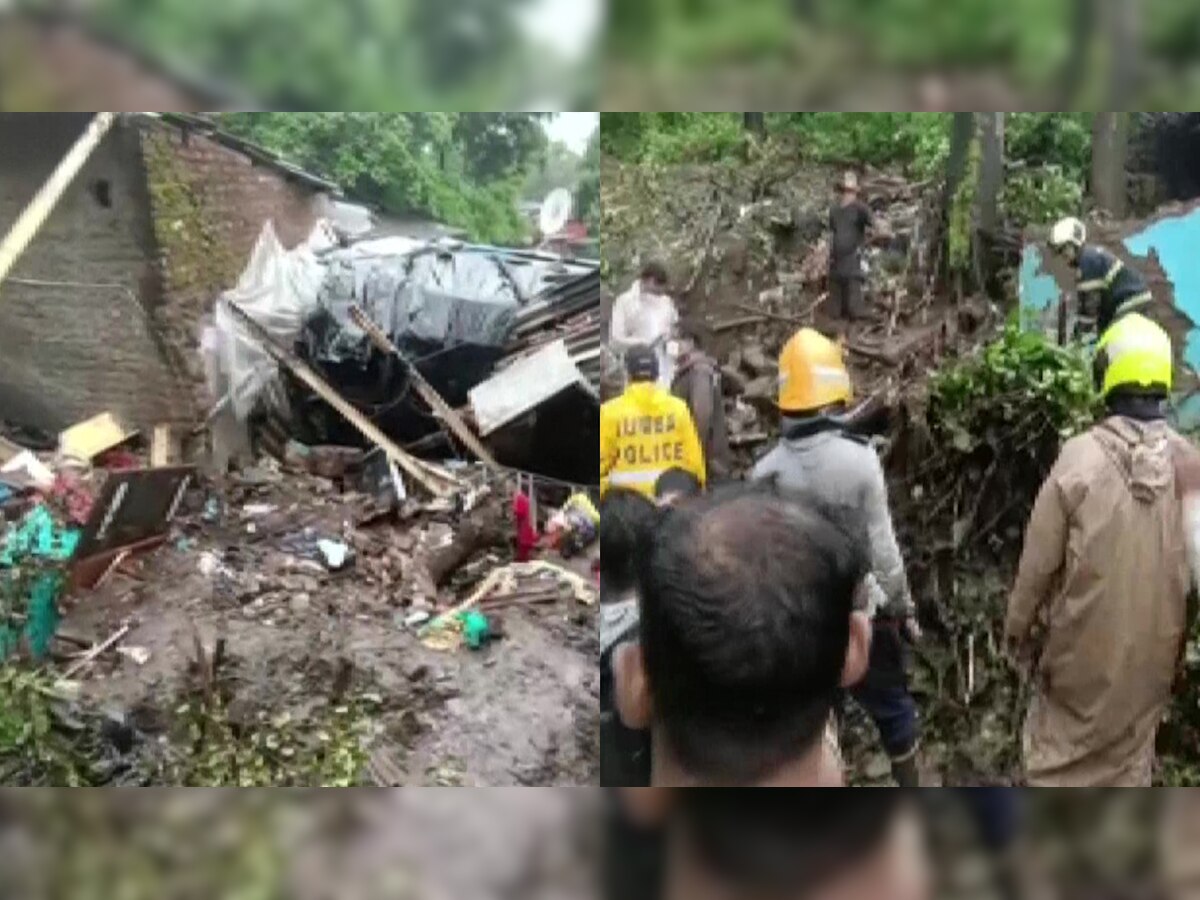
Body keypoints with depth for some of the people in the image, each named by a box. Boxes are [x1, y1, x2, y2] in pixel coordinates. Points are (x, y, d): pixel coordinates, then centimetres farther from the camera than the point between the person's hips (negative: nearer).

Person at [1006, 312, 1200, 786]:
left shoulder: (1079, 458, -18)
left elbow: (1038, 562, -12)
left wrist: (1017, 631, 3)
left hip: (1083, 643, -3)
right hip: (1153, 644, 3)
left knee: (1057, 753, 12)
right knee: (1131, 756, 19)